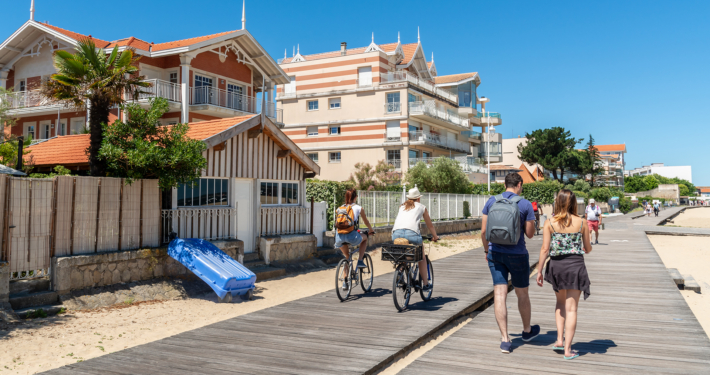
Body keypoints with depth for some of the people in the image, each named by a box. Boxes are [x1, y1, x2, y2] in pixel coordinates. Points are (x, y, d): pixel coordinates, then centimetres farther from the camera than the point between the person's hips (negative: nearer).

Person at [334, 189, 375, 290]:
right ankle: (360, 261, 19)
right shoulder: (358, 208, 8)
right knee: (365, 238, 31)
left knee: (347, 257, 28)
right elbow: (366, 222, 23)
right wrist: (371, 230, 43)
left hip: (339, 236, 4)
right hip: (351, 236, -4)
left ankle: (345, 281, 21)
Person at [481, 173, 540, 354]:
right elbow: (530, 233, -4)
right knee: (522, 294, 16)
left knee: (499, 294, 1)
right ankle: (527, 330, 36)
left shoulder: (491, 201, 0)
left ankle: (505, 340, 1)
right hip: (517, 254, -2)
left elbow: (483, 231, 2)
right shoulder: (525, 204, -7)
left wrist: (487, 250, 15)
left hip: (495, 253, 2)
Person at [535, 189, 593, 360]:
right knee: (571, 308, 5)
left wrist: (539, 271, 1)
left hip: (556, 265, 1)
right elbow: (588, 249, 6)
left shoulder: (549, 223, -5)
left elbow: (545, 249, -7)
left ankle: (559, 339, 17)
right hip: (576, 265, -1)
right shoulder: (582, 223, -3)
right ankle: (568, 349, 7)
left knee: (561, 303, 24)